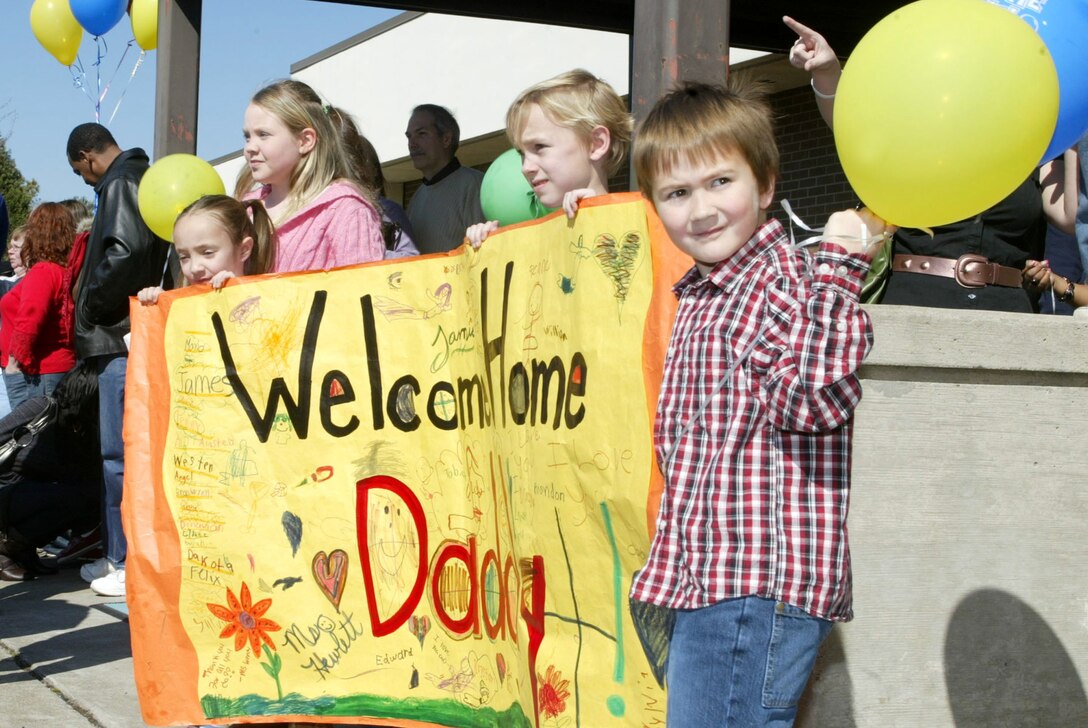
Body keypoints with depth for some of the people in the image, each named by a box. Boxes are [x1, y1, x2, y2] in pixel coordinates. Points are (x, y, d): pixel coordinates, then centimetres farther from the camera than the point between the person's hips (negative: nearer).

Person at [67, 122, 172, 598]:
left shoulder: (121, 184, -8)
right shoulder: (144, 180, 21)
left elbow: (125, 254, -22)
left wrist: (90, 304, -9)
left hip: (122, 339, -10)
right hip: (129, 334, 10)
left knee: (121, 454, -6)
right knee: (119, 450, 14)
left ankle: (131, 562, -3)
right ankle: (119, 554, 21)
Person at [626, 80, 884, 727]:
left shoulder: (785, 278, -14)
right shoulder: (704, 292, 16)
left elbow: (814, 397, -27)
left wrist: (838, 267, -28)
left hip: (757, 582, -10)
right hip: (706, 578, 10)